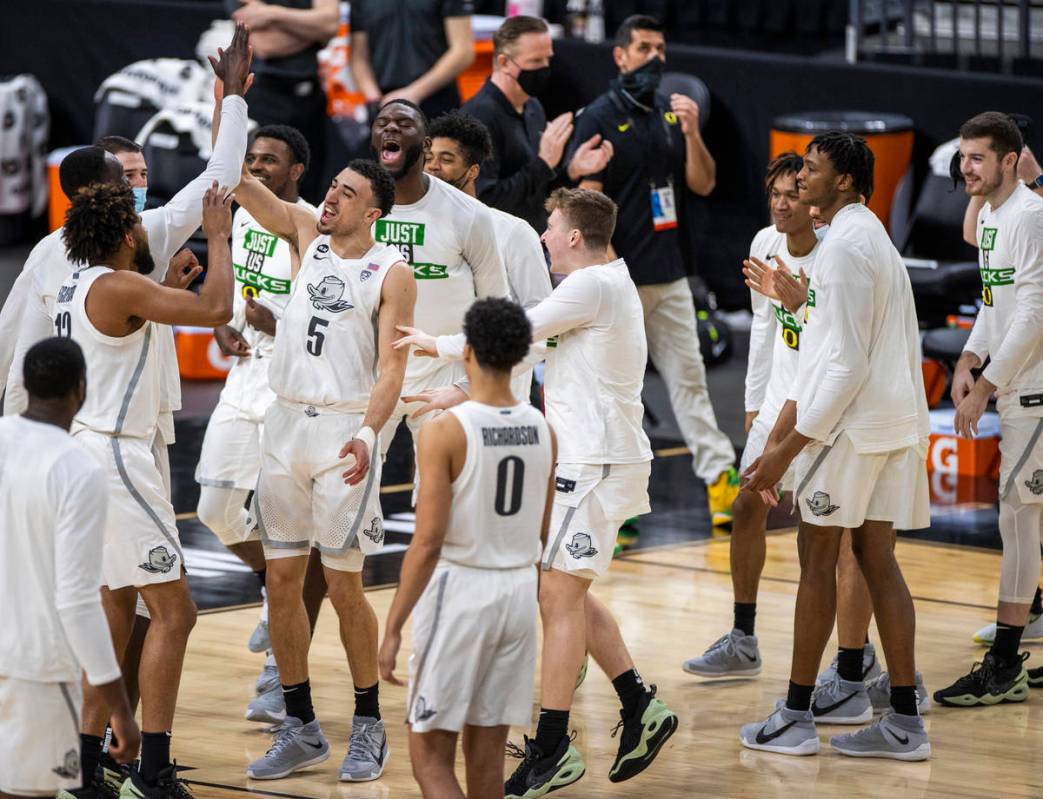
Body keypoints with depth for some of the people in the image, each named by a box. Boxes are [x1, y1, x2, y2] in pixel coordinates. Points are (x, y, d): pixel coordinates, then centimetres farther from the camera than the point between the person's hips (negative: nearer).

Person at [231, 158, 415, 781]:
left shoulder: (392, 273, -4)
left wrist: (368, 433, -25)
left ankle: (369, 726, 11)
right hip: (286, 424, 5)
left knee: (344, 586, -2)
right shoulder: (305, 236, 9)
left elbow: (391, 367, -10)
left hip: (344, 431, -5)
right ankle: (301, 729, 15)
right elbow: (238, 183, 1)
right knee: (282, 580, 6)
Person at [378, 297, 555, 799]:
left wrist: (393, 627, -13)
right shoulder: (542, 429, 3)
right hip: (519, 590, 6)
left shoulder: (445, 432, -15)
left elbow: (428, 541, -18)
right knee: (487, 749, 13)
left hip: (458, 590, -6)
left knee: (429, 753, 1)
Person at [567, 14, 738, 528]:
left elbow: (703, 185, 9)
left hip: (669, 274, 6)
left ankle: (720, 479, 9)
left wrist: (692, 133, -9)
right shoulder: (599, 118, -8)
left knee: (688, 376, 8)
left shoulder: (671, 113, 10)